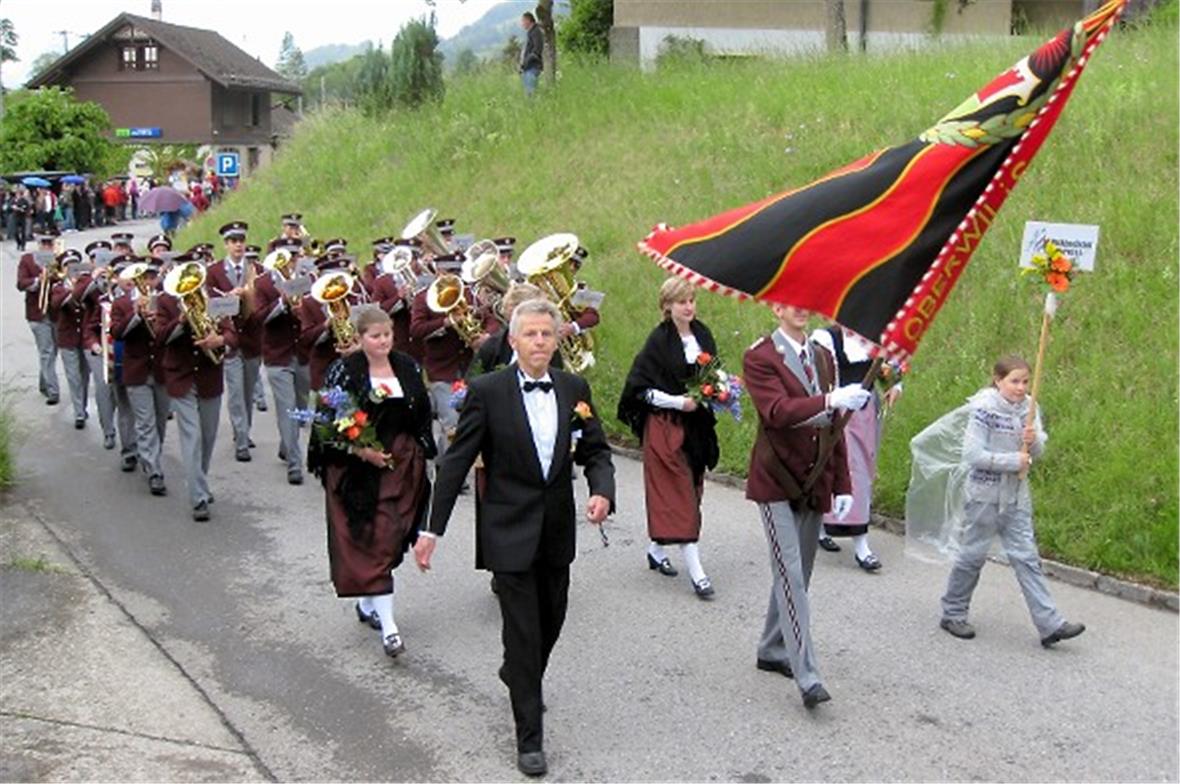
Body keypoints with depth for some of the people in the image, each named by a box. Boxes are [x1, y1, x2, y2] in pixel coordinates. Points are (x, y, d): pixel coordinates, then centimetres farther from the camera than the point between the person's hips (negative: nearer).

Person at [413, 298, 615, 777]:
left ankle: (518, 676, 49)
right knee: (523, 630, -1)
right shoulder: (487, 391, -10)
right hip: (510, 531, -4)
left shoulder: (575, 389, 1)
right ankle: (529, 738, 12)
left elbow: (595, 451, 6)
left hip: (558, 531, 5)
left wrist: (602, 491, -15)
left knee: (550, 622, 19)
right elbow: (456, 462, -9)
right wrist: (433, 528, -11)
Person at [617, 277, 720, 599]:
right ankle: (696, 572, -6)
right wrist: (677, 402, -20)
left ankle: (657, 550, 32)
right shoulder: (658, 340, -11)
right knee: (680, 495, -6)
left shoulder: (703, 334, 7)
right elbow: (641, 388, -11)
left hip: (697, 425, 7)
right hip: (666, 426, -7)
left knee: (690, 488, 14)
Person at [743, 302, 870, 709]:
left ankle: (773, 651, 27)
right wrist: (830, 400, -38)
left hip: (815, 481, 6)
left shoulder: (823, 357, 13)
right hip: (777, 480, -6)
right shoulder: (759, 357, -8)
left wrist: (843, 485, 11)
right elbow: (777, 411, -24)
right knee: (791, 576, -10)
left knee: (798, 573, 12)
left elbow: (834, 426, 14)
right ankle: (806, 676, -9)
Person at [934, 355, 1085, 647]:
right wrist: (1014, 461, -18)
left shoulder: (1028, 409, 3)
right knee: (973, 555, 5)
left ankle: (1049, 624, 3)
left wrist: (1033, 440, -16)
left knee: (1026, 557, 4)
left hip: (1016, 495, 5)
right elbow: (973, 454, -21)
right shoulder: (984, 409, -15)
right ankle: (953, 614, 21)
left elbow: (1038, 452, 6)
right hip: (984, 494, -5)